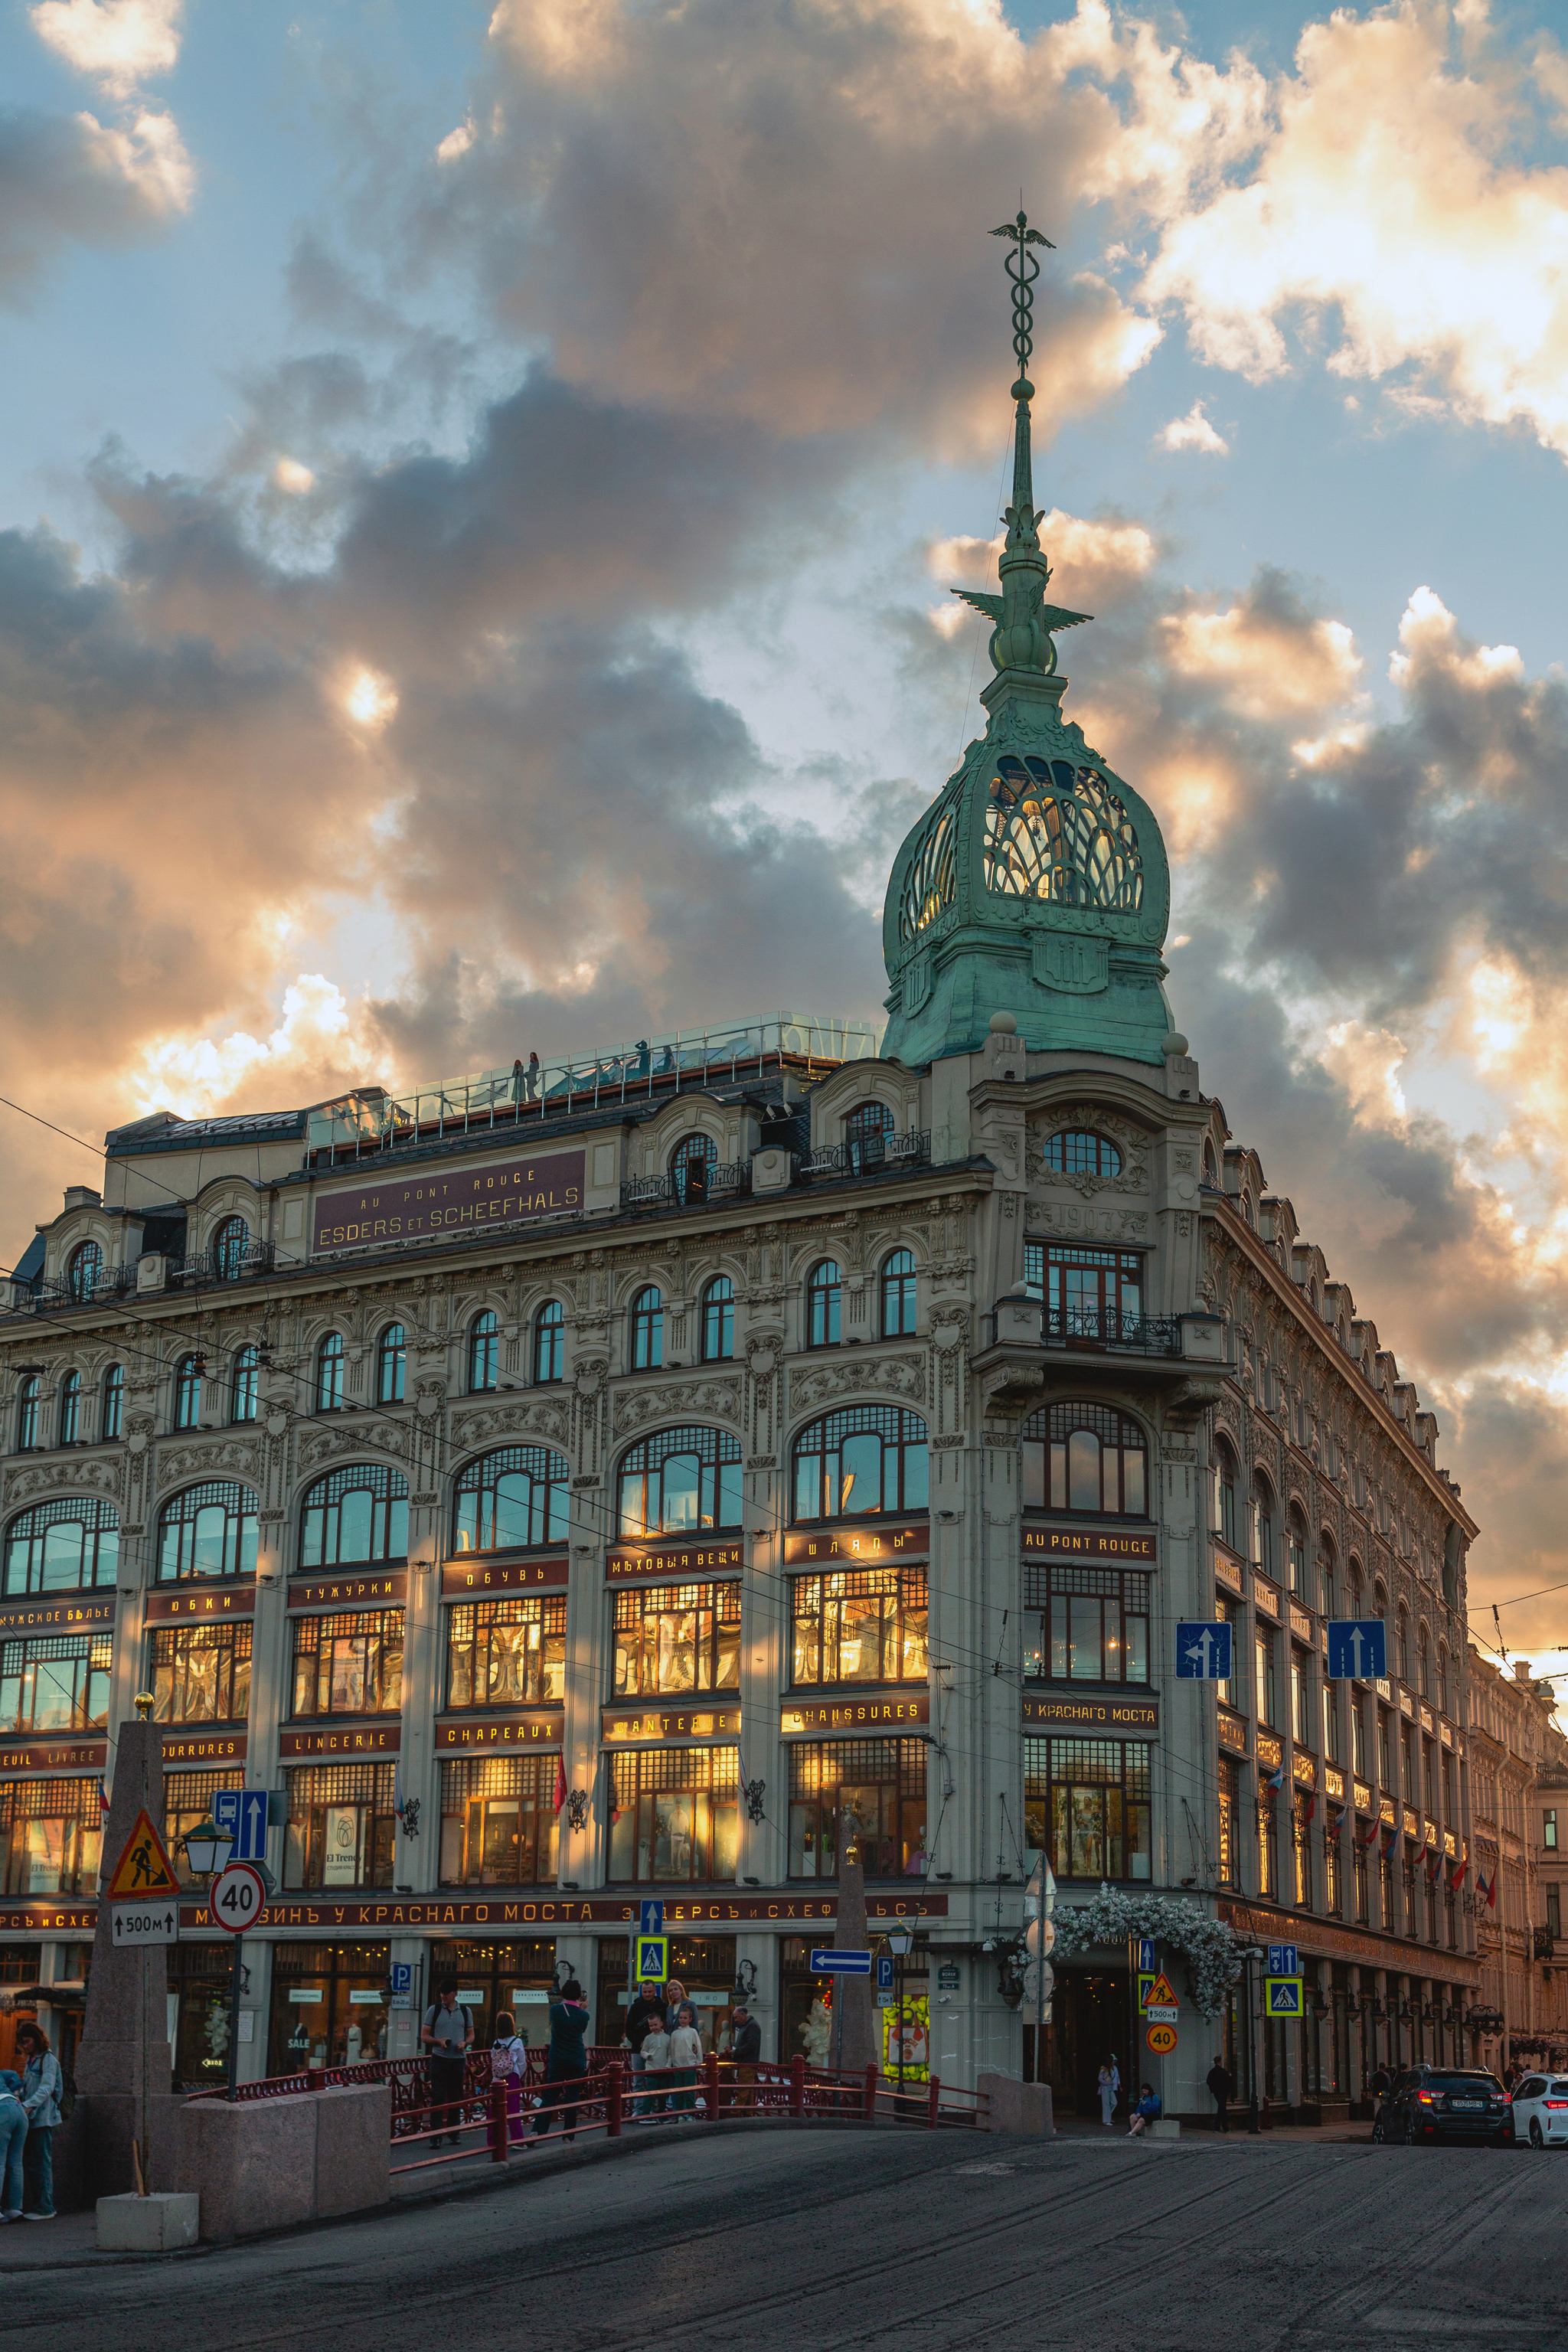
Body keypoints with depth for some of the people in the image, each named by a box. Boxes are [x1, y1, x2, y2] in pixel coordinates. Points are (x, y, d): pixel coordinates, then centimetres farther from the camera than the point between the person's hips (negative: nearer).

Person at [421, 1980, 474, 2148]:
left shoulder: (465, 2011, 9)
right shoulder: (434, 2010, 3)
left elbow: (471, 2035, 16)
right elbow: (424, 2036, 3)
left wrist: (465, 2043, -7)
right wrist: (439, 2041, -15)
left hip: (458, 2060, 2)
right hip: (439, 2059, -2)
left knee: (456, 2099, 7)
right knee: (437, 2098, -8)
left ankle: (454, 2133, 17)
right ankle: (435, 2136, -7)